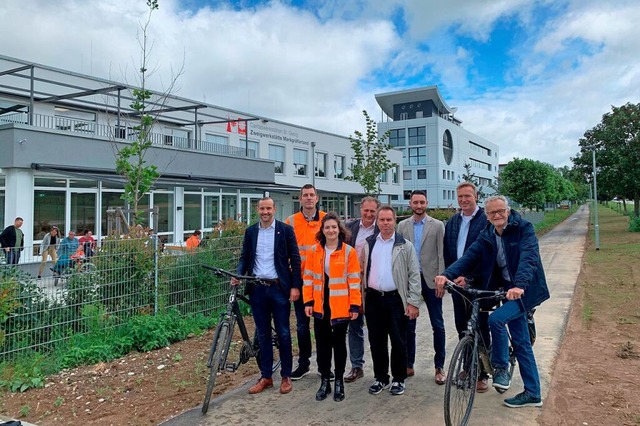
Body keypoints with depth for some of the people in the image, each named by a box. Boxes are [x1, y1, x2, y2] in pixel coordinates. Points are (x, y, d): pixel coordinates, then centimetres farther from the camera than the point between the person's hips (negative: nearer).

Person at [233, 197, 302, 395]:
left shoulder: (285, 230, -2)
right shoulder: (250, 231, 8)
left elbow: (295, 259, -3)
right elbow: (244, 257, 11)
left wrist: (295, 286, -9)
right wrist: (239, 275, -7)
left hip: (279, 287, -3)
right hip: (257, 288, 3)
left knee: (283, 333, 5)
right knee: (263, 334, 10)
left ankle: (286, 376, 19)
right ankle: (265, 376, 22)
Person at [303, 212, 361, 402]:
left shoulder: (349, 251, -5)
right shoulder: (314, 251, 2)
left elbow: (354, 280, -5)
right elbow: (308, 277, 4)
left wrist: (355, 305, -8)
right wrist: (308, 301, -1)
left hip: (341, 306, -2)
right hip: (320, 306, 2)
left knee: (339, 343, 10)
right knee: (322, 344, 10)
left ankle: (339, 381, 24)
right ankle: (324, 381, 24)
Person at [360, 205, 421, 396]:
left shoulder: (405, 245, -1)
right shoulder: (368, 244, 8)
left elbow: (414, 275, -3)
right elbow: (362, 272, 10)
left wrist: (413, 302, -9)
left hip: (396, 299, -3)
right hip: (373, 299, 3)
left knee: (398, 341, 5)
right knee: (376, 341, 11)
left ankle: (399, 379, 22)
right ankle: (381, 378, 26)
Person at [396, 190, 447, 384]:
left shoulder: (437, 225, -1)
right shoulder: (402, 226, 5)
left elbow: (441, 255, -3)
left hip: (430, 280, -2)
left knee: (437, 325, 4)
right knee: (408, 325, 9)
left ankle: (439, 366, 16)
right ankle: (408, 364, 21)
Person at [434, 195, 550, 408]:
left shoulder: (523, 228, -12)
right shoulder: (486, 236, 3)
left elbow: (528, 257, -27)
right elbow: (469, 256, -10)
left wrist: (519, 285, -43)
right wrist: (447, 274, -28)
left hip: (525, 290, -6)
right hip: (508, 290, 6)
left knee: (496, 319, -26)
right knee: (521, 343, 12)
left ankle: (501, 367, -4)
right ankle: (532, 393, 25)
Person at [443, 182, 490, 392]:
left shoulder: (486, 221, -8)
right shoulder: (452, 223, 10)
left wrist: (469, 278, -17)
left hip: (478, 284, -5)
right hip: (456, 282, 5)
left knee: (481, 328, 3)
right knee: (462, 328, 12)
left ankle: (482, 374, 16)